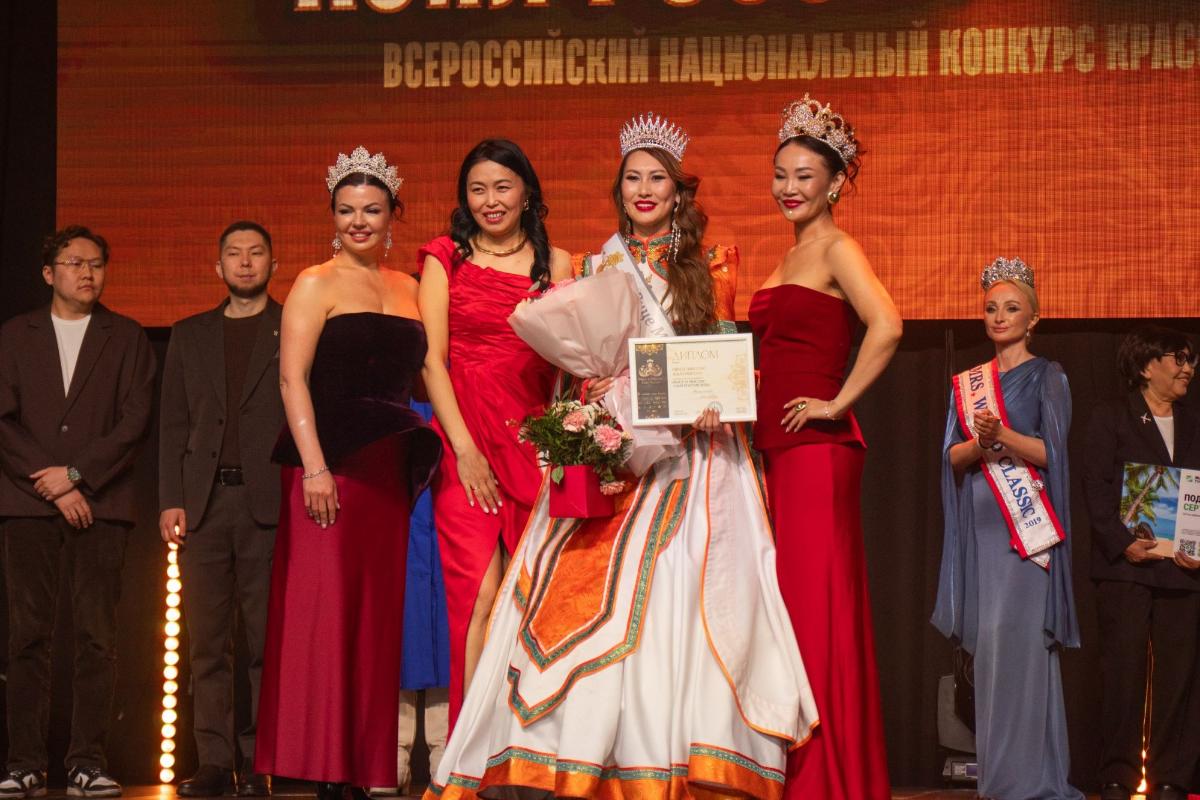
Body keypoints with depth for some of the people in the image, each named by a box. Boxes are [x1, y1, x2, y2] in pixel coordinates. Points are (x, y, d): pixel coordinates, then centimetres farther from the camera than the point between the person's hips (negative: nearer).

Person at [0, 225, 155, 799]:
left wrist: (75, 473, -8)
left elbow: (134, 420, 2)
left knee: (97, 638, -5)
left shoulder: (127, 339, 12)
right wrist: (54, 489, -6)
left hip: (100, 503, 0)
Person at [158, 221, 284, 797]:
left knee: (266, 639, -4)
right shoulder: (189, 335, 18)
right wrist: (170, 501, 3)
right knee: (207, 640, 2)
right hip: (203, 503, 3)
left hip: (269, 502, -3)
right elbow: (173, 424, 14)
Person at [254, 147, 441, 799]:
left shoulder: (408, 288, 16)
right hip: (329, 459, -5)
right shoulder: (317, 284, 0)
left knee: (376, 615, 6)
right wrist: (313, 465, -17)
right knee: (324, 607, -7)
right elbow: (292, 378, -7)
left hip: (389, 464, 6)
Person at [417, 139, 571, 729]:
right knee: (480, 595, -12)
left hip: (532, 438, 2)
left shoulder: (554, 264, 13)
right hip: (465, 441, -2)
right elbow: (432, 360, 1)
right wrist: (465, 447, -9)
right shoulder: (445, 258, 8)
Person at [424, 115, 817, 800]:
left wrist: (716, 402, -10)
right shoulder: (599, 268, 16)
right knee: (589, 585, -10)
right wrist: (595, 399, -5)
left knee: (671, 588, -13)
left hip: (689, 447, -2)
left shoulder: (712, 266, 11)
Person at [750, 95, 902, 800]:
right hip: (779, 448, 9)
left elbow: (886, 326, -25)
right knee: (791, 610, 10)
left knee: (818, 607, -6)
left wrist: (838, 404, -19)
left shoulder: (836, 248, -8)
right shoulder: (793, 257, 19)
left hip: (818, 447, -9)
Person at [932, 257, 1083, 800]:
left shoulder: (1046, 377, 3)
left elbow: (1050, 451, -7)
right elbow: (952, 458, 8)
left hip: (1026, 525, -5)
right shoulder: (967, 384, 16)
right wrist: (980, 442, -14)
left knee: (1017, 640, -12)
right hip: (980, 525, 5)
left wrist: (1003, 435, -23)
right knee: (988, 644, 2)